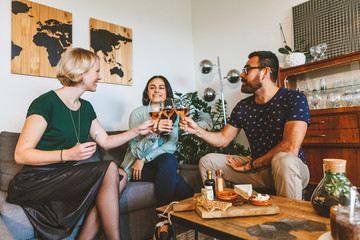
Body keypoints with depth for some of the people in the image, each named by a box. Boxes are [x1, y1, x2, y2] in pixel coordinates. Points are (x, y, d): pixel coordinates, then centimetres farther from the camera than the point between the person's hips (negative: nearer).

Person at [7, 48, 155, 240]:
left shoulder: (86, 108, 11)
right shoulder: (46, 103, -13)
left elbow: (106, 142, 14)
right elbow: (21, 155, -17)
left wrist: (138, 130, 9)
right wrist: (68, 154, -28)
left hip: (66, 177, 8)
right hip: (36, 180, -7)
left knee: (120, 176, -14)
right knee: (109, 169, -24)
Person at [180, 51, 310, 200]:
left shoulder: (294, 99, -12)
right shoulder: (242, 107, 4)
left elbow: (291, 148, -23)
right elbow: (222, 140, 9)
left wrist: (249, 165, -16)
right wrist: (197, 130, -9)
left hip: (291, 169, -5)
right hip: (257, 168, 5)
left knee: (283, 159, -39)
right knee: (207, 161, -2)